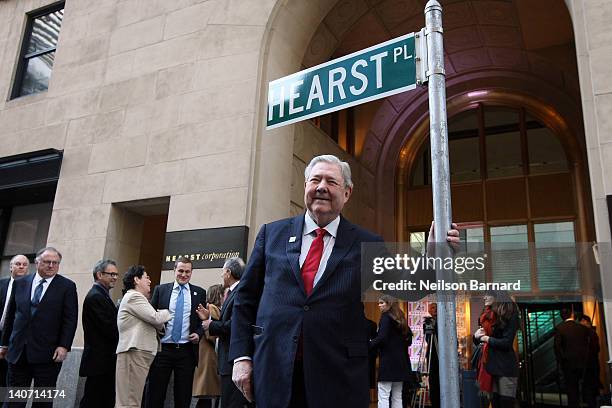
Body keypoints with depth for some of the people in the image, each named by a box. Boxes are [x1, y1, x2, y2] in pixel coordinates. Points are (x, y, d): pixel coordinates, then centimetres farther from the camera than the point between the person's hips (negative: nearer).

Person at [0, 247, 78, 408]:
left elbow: (70, 319, -5)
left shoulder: (67, 286, -1)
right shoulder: (20, 283, 9)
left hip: (47, 354, -3)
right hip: (17, 352, 3)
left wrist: (64, 346, -13)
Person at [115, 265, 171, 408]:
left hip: (139, 354, 10)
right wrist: (168, 312, 3)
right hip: (134, 353, -10)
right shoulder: (133, 296, -8)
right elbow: (155, 318, -15)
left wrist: (159, 325, 6)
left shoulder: (135, 297, 24)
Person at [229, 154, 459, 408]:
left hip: (338, 379, -1)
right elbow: (246, 298, 9)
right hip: (272, 372, 2)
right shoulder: (272, 234, 7)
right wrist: (241, 356, 2)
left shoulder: (367, 244, 3)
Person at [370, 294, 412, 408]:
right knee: (397, 397, 11)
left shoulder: (386, 316, -7)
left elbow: (381, 338, -18)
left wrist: (368, 345, -12)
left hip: (388, 360, -8)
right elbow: (408, 334, 22)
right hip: (401, 360, 8)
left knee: (383, 396, -9)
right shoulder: (400, 318, 16)